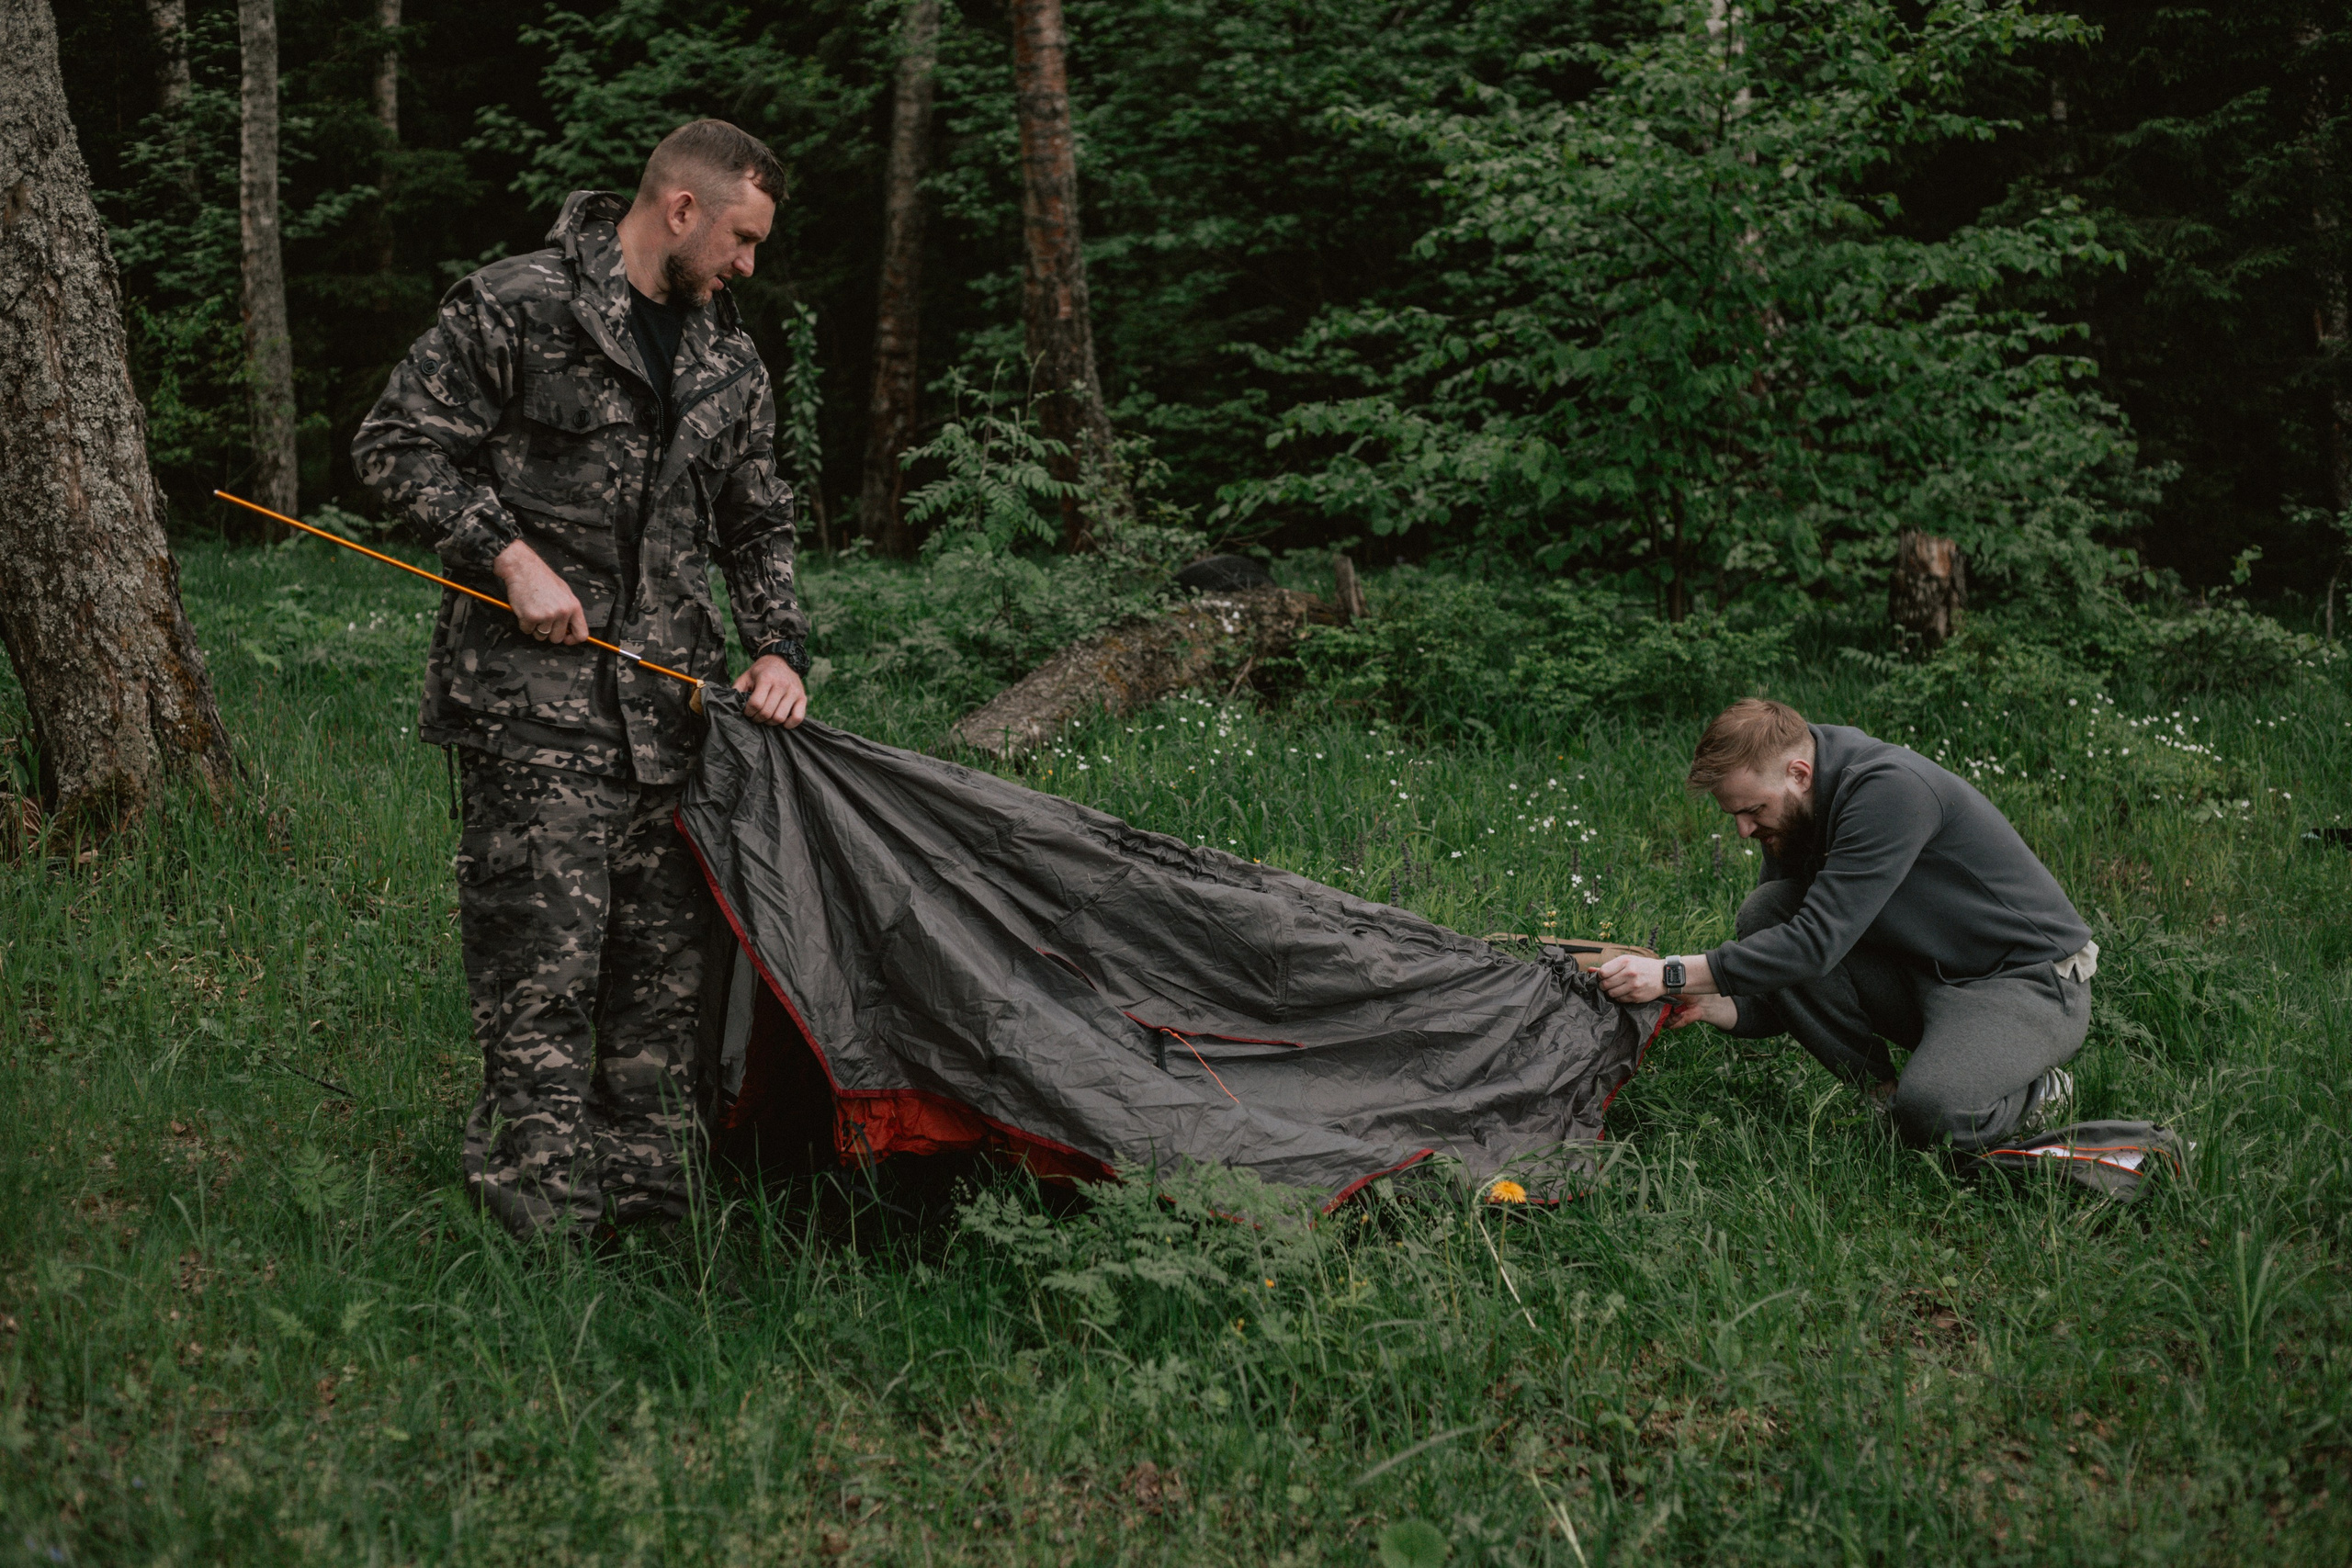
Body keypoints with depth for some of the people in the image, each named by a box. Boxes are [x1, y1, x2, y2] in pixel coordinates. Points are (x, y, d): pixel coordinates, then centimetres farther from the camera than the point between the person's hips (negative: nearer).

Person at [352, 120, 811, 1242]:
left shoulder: (731, 364, 16)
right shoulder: (517, 309, -5)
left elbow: (759, 526, 23)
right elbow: (398, 447, -5)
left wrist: (778, 647, 8)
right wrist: (511, 556, -13)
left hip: (670, 706, 7)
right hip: (533, 696, -7)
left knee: (666, 962, 8)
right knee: (543, 960, -9)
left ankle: (650, 1210, 18)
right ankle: (539, 1217, -2)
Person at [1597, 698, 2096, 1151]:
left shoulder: (1892, 788, -26)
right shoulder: (1789, 821, 1)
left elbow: (1818, 941, -32)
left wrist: (1673, 975, -32)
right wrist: (1714, 1007, -18)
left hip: (2032, 984, -8)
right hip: (1926, 978, 8)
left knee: (1932, 1113, -36)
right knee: (1764, 913, -9)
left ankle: (2038, 1095, -2)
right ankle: (1883, 1093, -3)